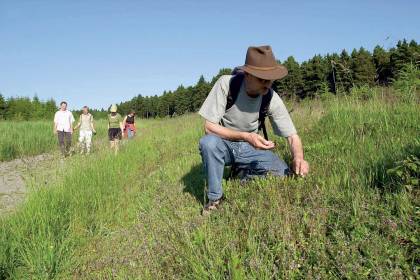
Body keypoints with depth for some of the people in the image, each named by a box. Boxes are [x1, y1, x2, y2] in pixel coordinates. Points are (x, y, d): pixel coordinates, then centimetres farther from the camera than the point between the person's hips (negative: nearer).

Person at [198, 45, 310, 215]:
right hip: (224, 144, -1)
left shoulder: (272, 98, -16)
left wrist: (298, 157, -34)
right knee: (208, 142, -36)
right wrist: (245, 136, -36)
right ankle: (215, 198, -14)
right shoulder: (227, 84, -24)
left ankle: (248, 175, 11)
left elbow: (292, 136, -12)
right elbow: (209, 126, -23)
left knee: (284, 174, -19)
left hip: (250, 147, 2)